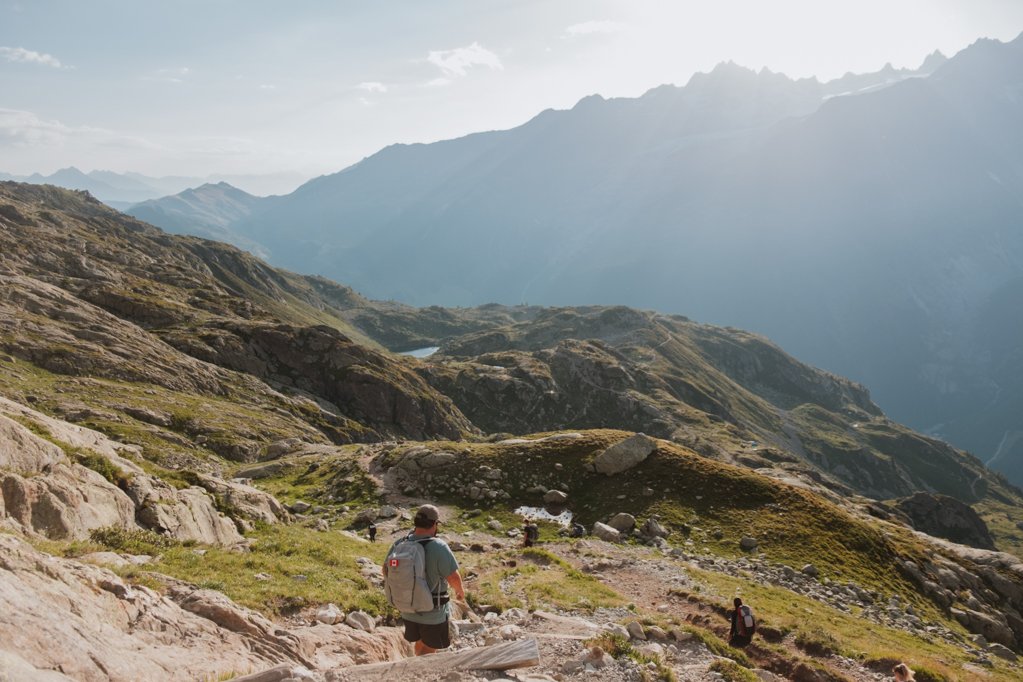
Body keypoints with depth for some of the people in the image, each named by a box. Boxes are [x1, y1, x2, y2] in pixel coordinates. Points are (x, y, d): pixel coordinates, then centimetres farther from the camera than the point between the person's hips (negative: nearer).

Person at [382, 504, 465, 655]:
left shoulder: (399, 544, -9)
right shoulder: (438, 547, -26)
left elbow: (386, 571, 4)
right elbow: (454, 577, -20)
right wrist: (460, 591, 1)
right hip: (433, 613, -5)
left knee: (420, 644, 27)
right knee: (428, 650, 14)